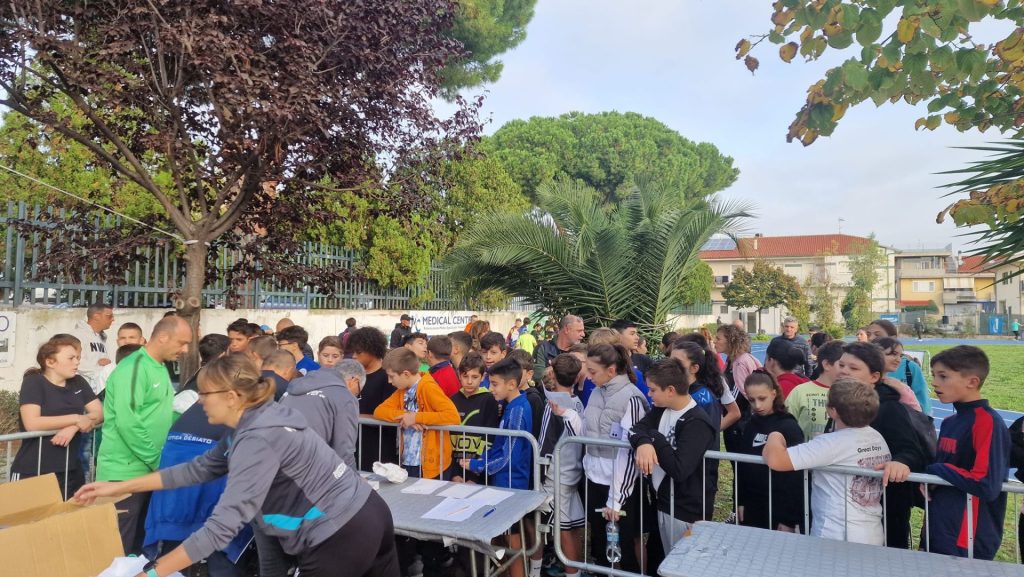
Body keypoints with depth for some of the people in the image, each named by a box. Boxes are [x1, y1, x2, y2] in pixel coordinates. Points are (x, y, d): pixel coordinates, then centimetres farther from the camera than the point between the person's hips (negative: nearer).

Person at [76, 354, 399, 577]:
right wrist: (120, 487, 17)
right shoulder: (255, 423, 10)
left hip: (340, 537, -9)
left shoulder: (259, 439, -21)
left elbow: (222, 525, -24)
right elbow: (199, 468, 15)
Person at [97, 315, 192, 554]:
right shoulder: (133, 368, -17)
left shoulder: (161, 368, 11)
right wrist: (157, 460, -18)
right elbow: (127, 423, -24)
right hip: (125, 473, -9)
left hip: (149, 470, 9)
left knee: (139, 544, 17)